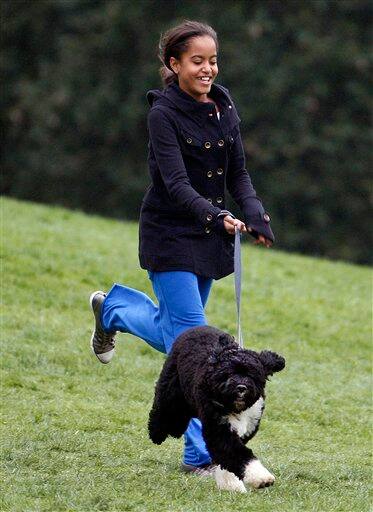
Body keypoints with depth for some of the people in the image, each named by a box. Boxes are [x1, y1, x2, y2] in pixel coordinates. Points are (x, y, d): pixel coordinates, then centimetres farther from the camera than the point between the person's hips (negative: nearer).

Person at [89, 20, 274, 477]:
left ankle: (113, 308, 49)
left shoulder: (223, 107, 4)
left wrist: (254, 213, -11)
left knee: (176, 331, 20)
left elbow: (237, 173, 8)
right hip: (170, 236, -7)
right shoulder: (163, 114, -16)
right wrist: (217, 216, -40)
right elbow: (176, 184, -25)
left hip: (210, 234, 7)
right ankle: (200, 454, -4)